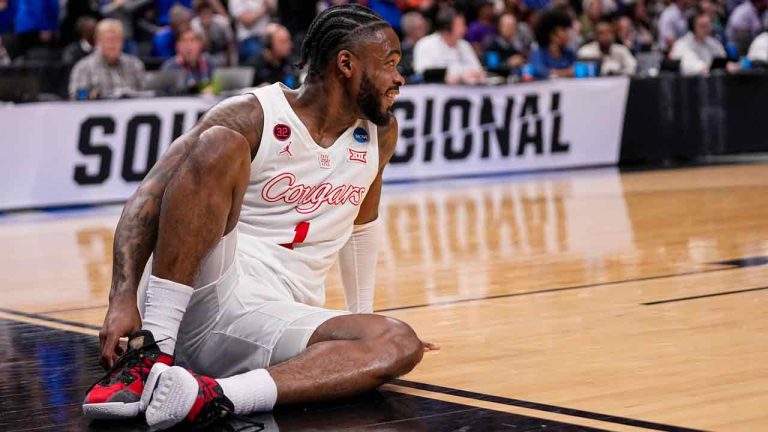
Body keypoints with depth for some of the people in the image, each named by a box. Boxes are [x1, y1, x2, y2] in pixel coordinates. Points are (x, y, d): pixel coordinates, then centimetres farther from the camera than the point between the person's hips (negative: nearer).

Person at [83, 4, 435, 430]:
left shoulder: (380, 134, 11)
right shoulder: (252, 118, -6)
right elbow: (147, 198, -12)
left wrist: (362, 317, 34)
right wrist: (123, 297, -26)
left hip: (275, 321, 5)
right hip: (202, 296, -5)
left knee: (400, 346, -23)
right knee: (220, 145, -27)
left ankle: (214, 396, -39)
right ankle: (151, 353, -31)